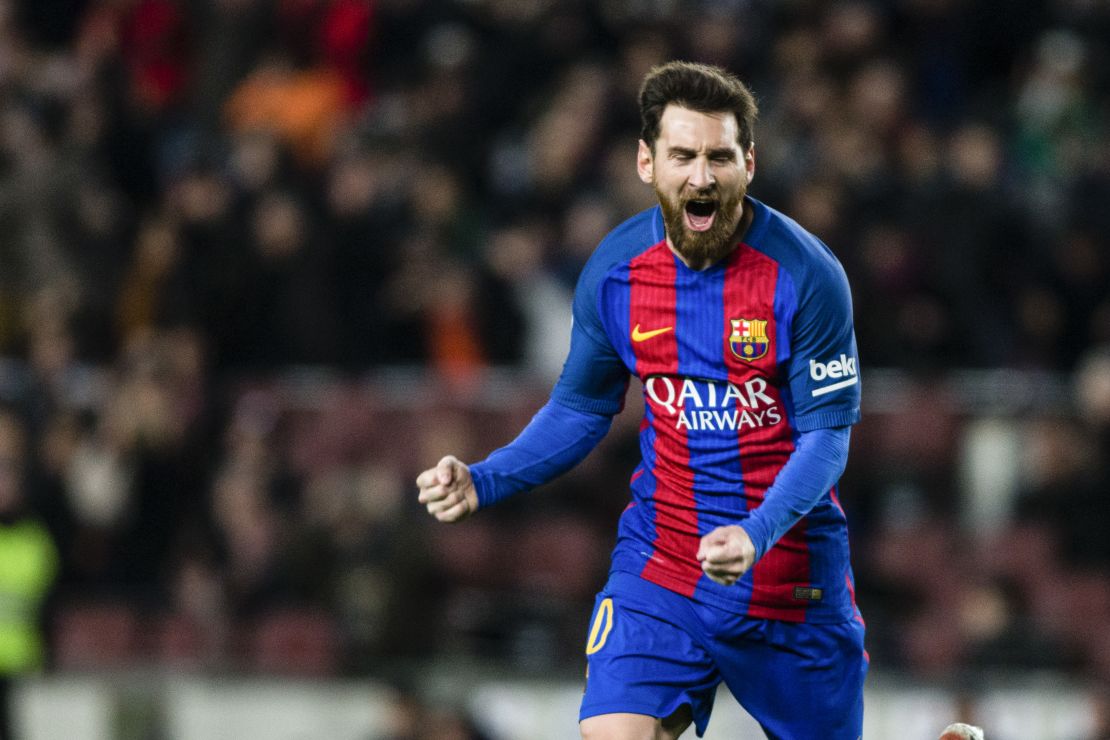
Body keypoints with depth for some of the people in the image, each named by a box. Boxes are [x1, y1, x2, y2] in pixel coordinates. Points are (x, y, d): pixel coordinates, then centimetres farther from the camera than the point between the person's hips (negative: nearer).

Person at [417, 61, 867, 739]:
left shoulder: (805, 274, -14)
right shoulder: (614, 272, -3)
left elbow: (827, 434, -13)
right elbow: (580, 411, 10)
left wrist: (757, 534, -30)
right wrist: (483, 483, -5)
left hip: (792, 577, -2)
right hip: (661, 566, 2)